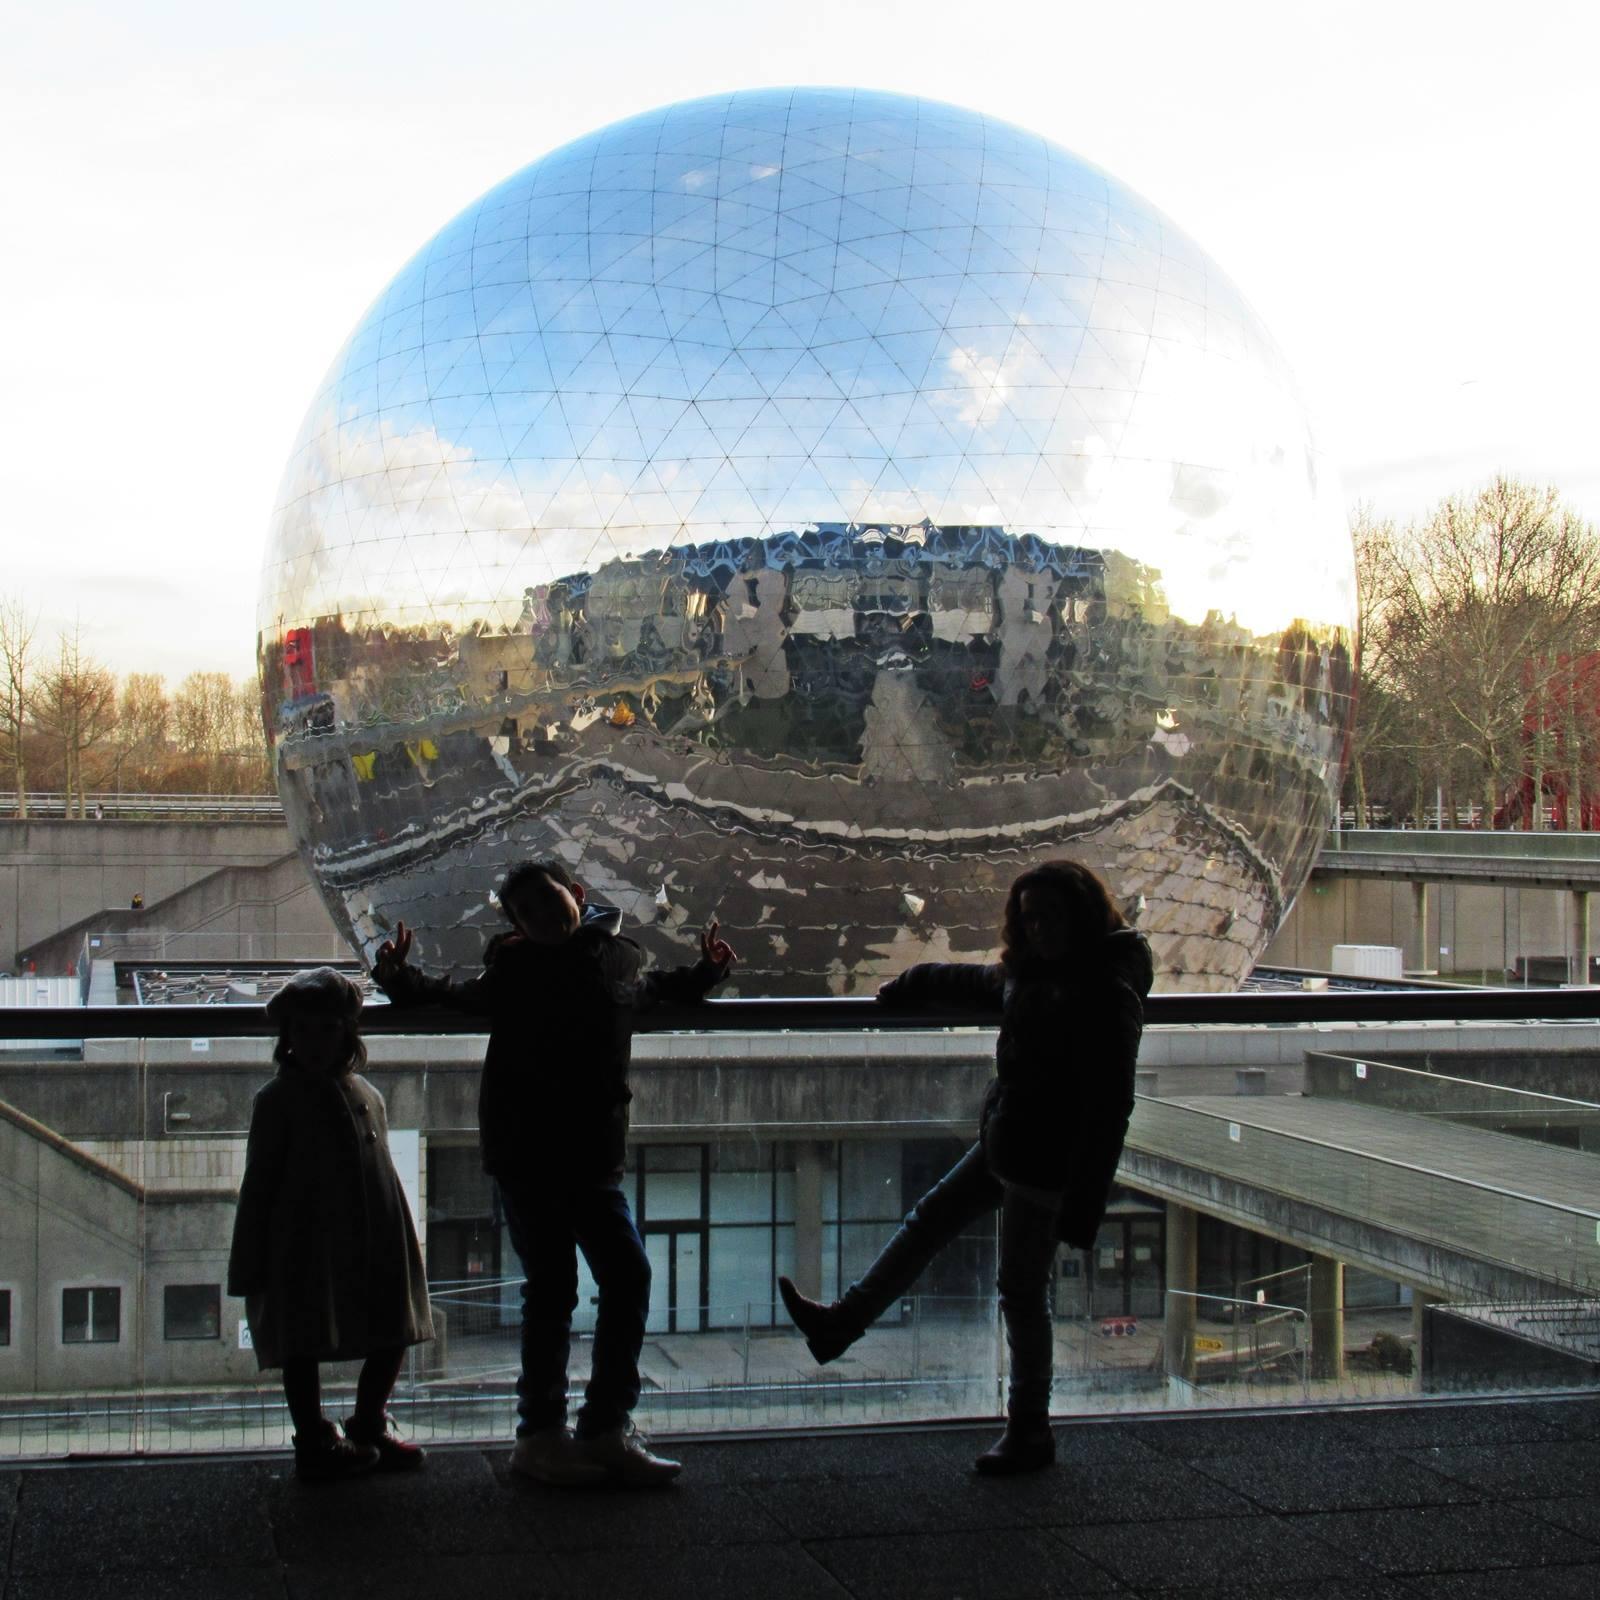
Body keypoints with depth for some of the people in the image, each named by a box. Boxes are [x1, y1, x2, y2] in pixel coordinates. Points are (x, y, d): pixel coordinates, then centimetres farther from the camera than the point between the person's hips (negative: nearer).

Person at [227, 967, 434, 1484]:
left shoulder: (367, 1096, 9)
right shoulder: (276, 1100, -4)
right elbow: (258, 1186, -4)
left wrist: (404, 1250, 13)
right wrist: (248, 1266, -6)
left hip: (374, 1250, 5)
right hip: (303, 1251, -5)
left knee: (391, 1337, 11)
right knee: (304, 1347, 1)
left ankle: (368, 1426, 30)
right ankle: (314, 1441, 16)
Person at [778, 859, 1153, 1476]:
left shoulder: (1107, 995, -22)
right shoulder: (1032, 973, 6)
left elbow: (1108, 1105, -25)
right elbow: (975, 984, 27)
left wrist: (1082, 1205, -26)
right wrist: (906, 987, 39)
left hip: (1045, 1163, -9)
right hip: (1002, 1145, 10)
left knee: (1022, 1292, 1)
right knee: (928, 1221, 20)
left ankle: (1030, 1432, 16)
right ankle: (844, 1323, 36)